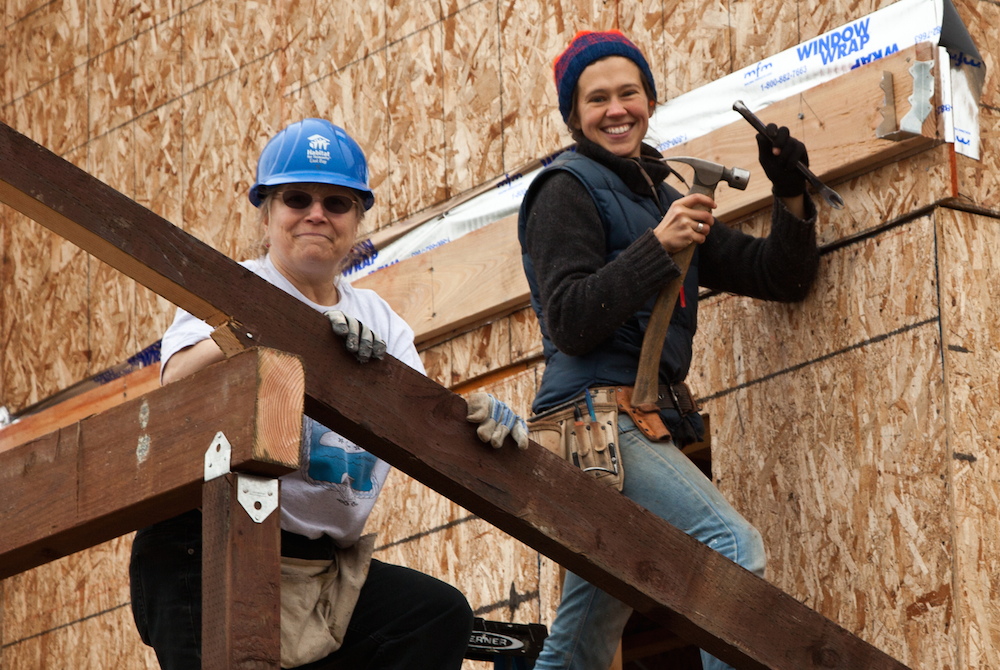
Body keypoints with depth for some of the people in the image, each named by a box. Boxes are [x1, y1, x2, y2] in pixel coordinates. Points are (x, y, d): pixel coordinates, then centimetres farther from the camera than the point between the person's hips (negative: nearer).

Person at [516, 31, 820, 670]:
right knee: (734, 546, -24)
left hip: (648, 424, 8)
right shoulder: (568, 189, -1)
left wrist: (793, 197, 3)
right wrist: (657, 247, -18)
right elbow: (569, 323, -13)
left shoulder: (665, 200, 21)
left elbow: (781, 278, 19)